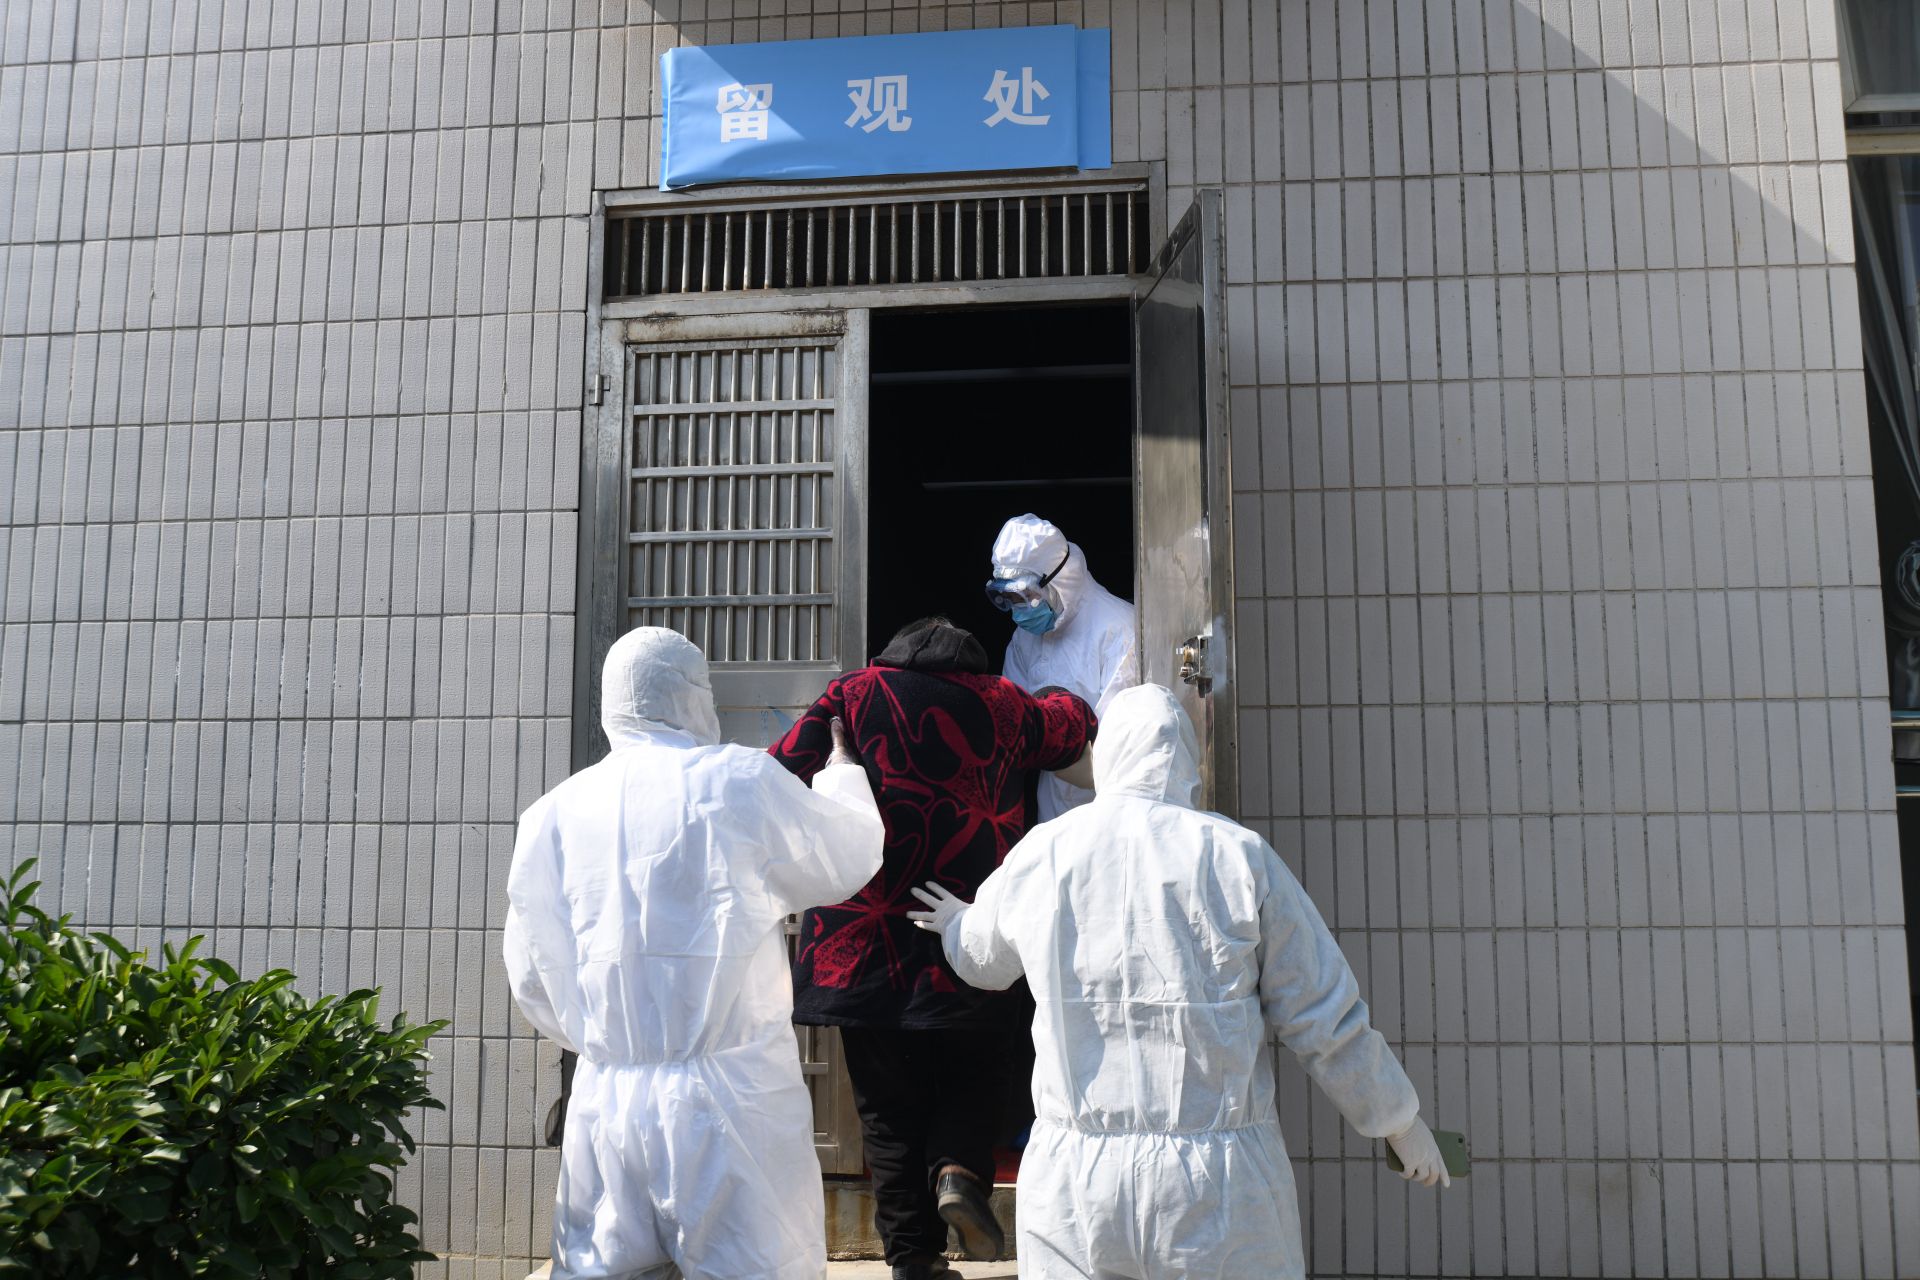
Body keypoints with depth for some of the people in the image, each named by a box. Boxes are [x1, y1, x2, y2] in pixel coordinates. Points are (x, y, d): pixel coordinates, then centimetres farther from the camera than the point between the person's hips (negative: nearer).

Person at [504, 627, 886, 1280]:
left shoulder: (552, 815, 5)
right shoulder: (741, 780, -6)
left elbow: (533, 978, 11)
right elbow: (850, 861, 11)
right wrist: (841, 775, 32)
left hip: (606, 1100, 4)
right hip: (732, 1097, -3)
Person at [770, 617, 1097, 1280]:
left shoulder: (854, 695, 7)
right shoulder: (1002, 706, 10)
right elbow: (1074, 724, 29)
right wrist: (1055, 699, 51)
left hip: (860, 941, 0)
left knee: (889, 1104, 11)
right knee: (977, 1076, 19)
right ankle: (960, 1169, -6)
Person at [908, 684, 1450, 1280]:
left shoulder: (1039, 857, 2)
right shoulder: (1241, 857, -4)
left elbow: (981, 958, 23)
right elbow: (1325, 1019, -1)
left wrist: (956, 924, 47)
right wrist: (1400, 1120, 15)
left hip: (1075, 1184, 2)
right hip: (1222, 1188, -1)